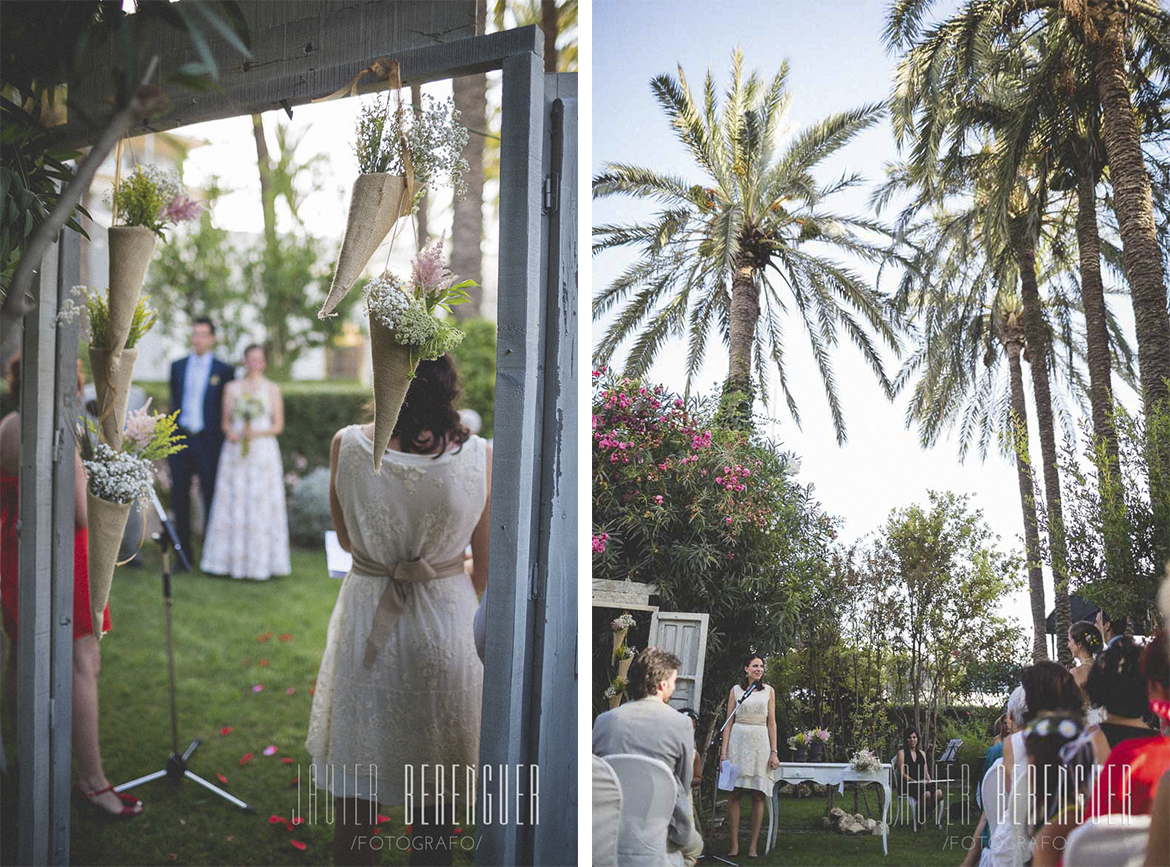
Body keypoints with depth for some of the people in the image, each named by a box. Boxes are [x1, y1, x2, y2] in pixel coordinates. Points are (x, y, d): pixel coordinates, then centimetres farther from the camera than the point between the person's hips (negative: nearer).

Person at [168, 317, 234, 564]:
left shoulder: (223, 370, 2)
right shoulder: (177, 367, 12)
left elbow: (227, 410, 3)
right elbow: (174, 402, 16)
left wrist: (225, 437, -3)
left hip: (207, 440, -3)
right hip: (180, 438, 3)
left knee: (211, 495, -1)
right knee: (180, 496, 5)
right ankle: (184, 553, 13)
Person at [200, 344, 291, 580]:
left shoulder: (272, 389, 5)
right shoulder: (232, 387, 12)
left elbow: (278, 425, 3)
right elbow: (226, 421, 12)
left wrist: (256, 432, -13)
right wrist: (230, 432, -9)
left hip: (263, 451, -2)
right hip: (235, 452, 2)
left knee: (261, 505, -5)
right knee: (233, 504, -1)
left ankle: (258, 563, 0)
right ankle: (231, 560, 4)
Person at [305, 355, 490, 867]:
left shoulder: (347, 446, -14)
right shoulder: (480, 458, -15)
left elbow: (346, 540, 3)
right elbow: (486, 571, -4)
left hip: (366, 622, 0)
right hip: (447, 625, 0)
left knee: (356, 787, 17)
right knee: (437, 796, 17)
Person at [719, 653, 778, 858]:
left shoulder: (768, 691, 11)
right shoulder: (736, 690, 8)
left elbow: (771, 722, 8)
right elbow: (729, 722, 6)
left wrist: (774, 752, 0)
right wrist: (724, 751, -2)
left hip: (760, 742, 1)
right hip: (738, 741, -1)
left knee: (758, 795, -1)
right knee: (735, 793, -4)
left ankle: (753, 845, 2)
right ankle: (734, 844, 0)